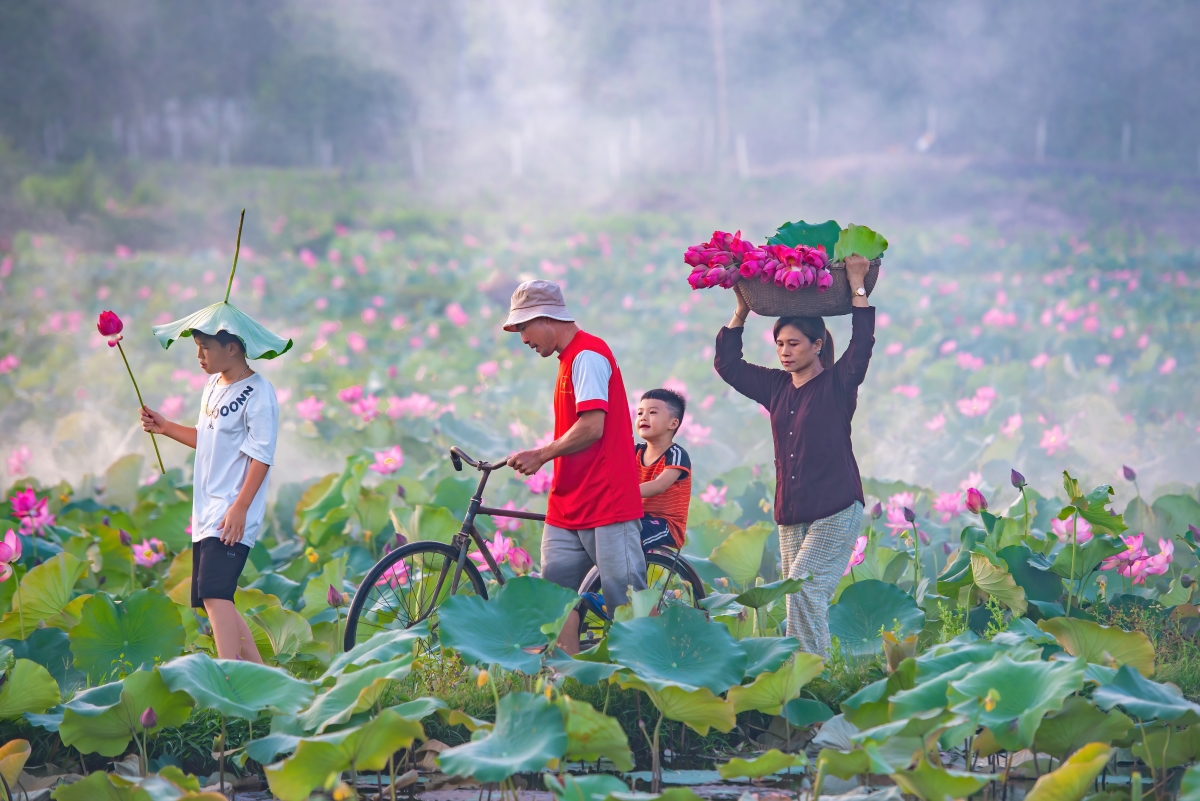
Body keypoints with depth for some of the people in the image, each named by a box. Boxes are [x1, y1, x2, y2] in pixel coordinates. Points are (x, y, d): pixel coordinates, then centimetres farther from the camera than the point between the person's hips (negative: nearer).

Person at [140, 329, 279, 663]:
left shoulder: (258, 394, -13)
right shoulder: (212, 386, 14)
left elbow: (261, 456, -17)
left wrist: (240, 507, -23)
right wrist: (165, 428, 16)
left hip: (232, 518, -10)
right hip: (206, 514, 10)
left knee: (214, 593, -20)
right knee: (214, 598, 10)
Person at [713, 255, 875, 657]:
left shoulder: (837, 384, -2)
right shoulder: (775, 387, 14)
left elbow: (862, 343, -15)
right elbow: (727, 363, 19)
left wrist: (857, 286, -12)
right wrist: (742, 310, 13)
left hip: (836, 510, -6)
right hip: (792, 514, 6)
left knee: (803, 588, -18)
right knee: (806, 599, 3)